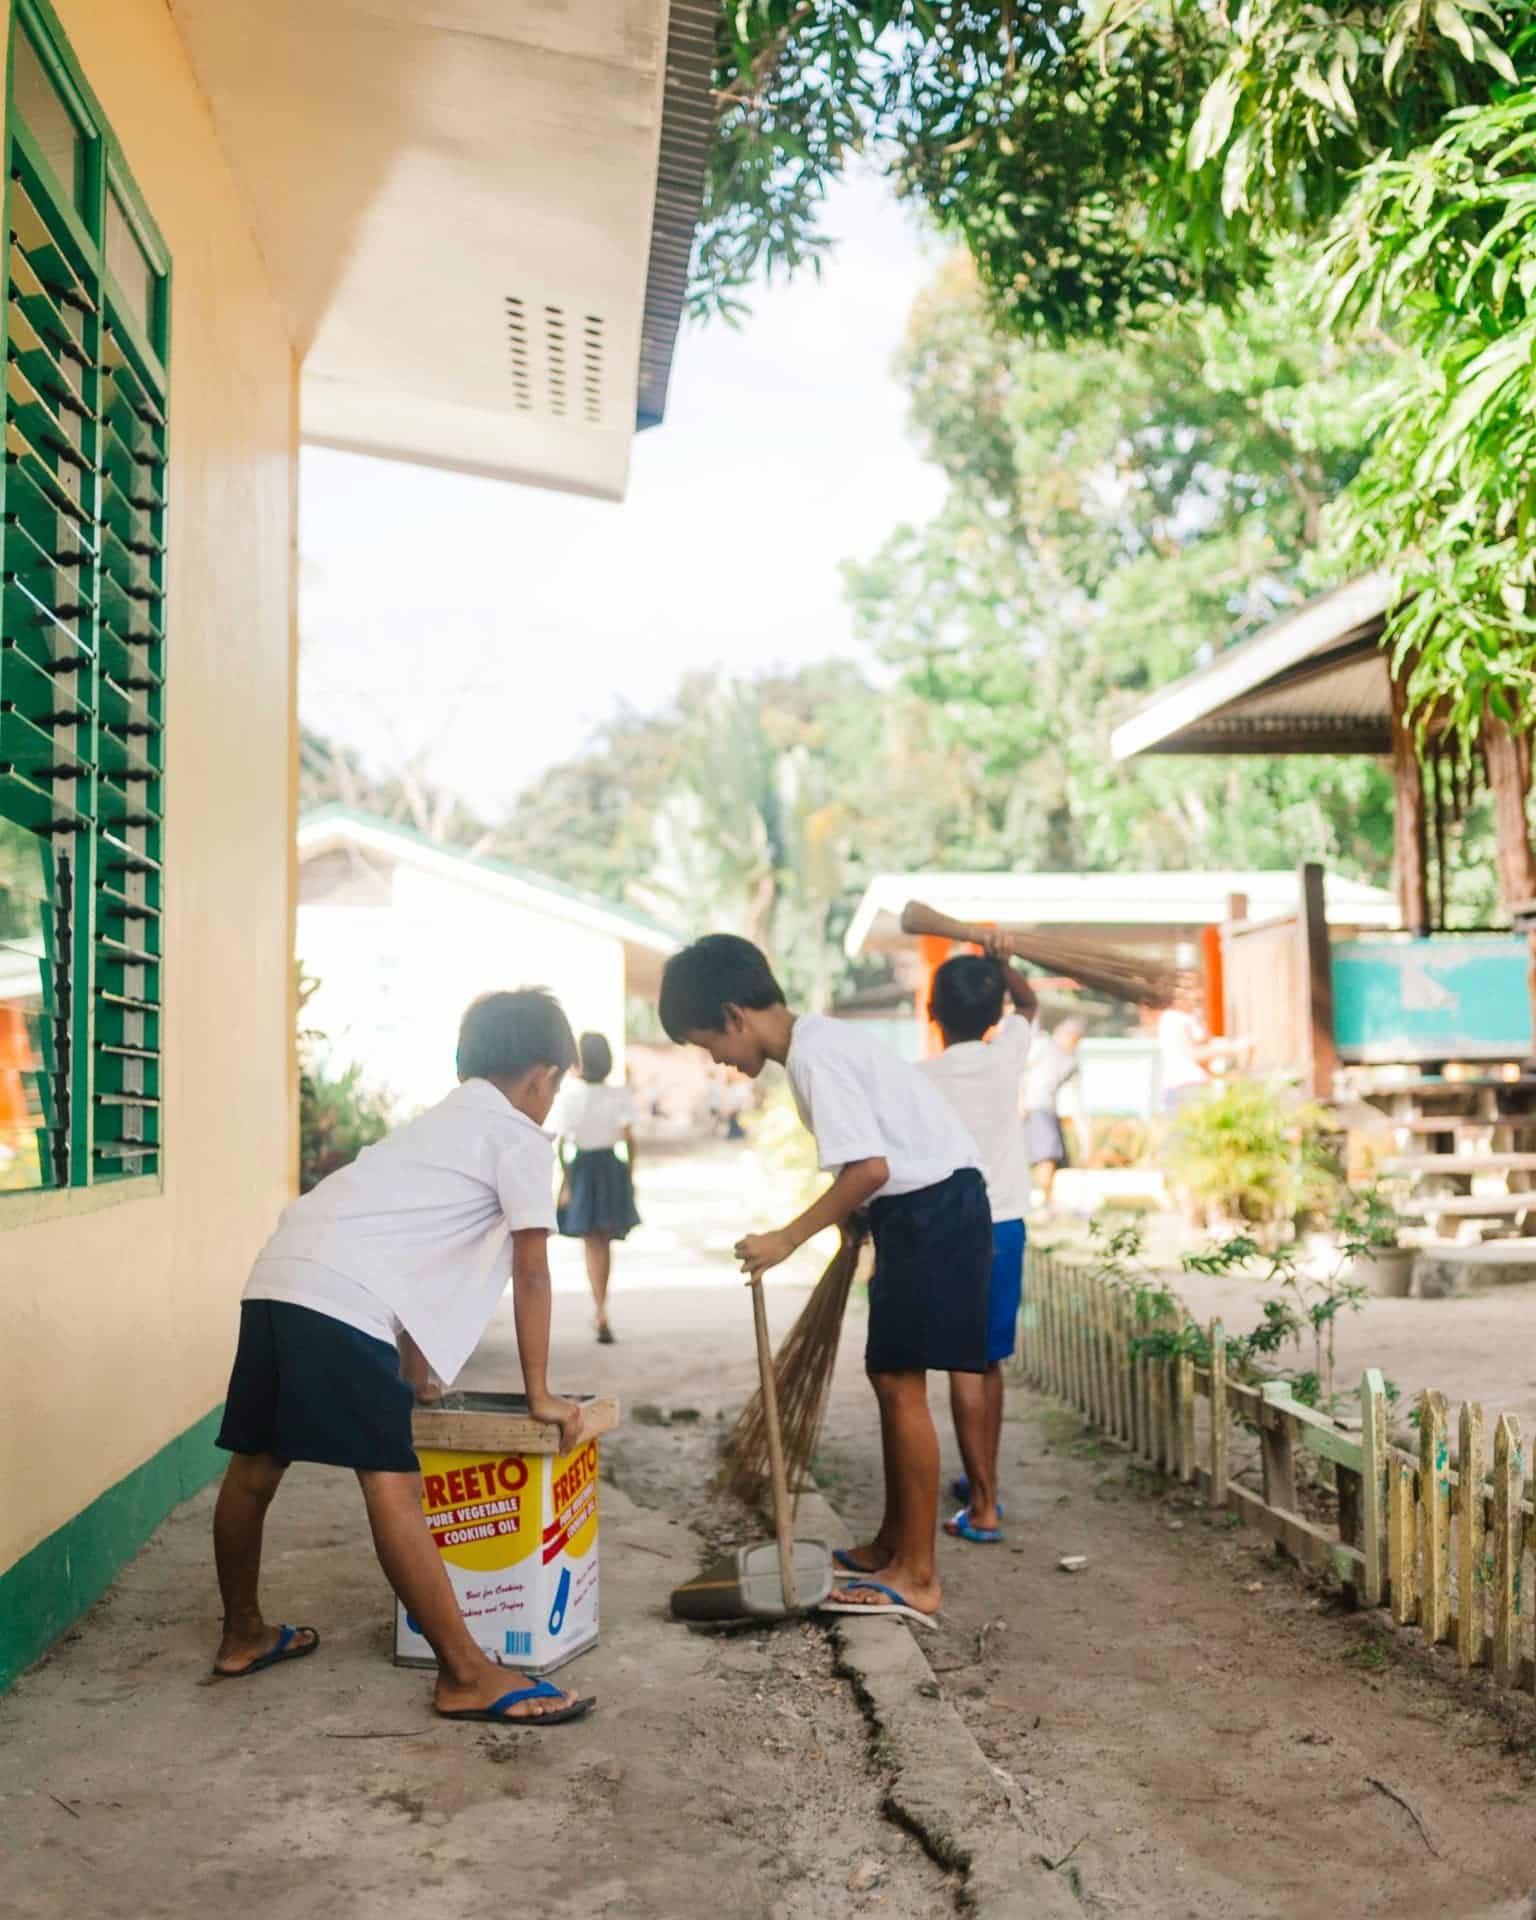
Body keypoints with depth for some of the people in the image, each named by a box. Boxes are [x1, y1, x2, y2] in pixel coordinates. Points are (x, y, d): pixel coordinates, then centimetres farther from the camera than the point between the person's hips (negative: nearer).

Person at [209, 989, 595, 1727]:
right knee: (391, 1484, -9)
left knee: (254, 1467, 19)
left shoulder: (438, 1122, 32)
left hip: (279, 1275, 9)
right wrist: (539, 1393, 11)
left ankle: (243, 1635, 36)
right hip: (343, 1300, -9)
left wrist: (411, 1376, 43)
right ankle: (466, 1676, -5)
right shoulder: (521, 1138, 7)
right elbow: (531, 1274, 4)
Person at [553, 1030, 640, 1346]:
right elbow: (629, 1138, -6)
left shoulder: (568, 1094, -9)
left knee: (592, 1244, 2)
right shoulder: (620, 1095, -5)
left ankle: (601, 1312, -12)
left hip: (581, 1166, -2)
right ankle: (601, 1313, 23)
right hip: (612, 1166, 2)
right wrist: (630, 1175, 4)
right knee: (605, 1241, 15)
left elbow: (562, 1143, -11)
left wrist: (565, 1183, -6)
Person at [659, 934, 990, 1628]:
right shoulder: (820, 1042, 12)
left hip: (933, 1210, -10)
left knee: (901, 1383, -8)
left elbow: (869, 1169, -25)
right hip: (921, 1210, 10)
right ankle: (892, 1544, 25)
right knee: (890, 1377, 15)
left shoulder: (814, 1056, -19)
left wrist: (787, 1239, -19)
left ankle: (917, 1577, -3)